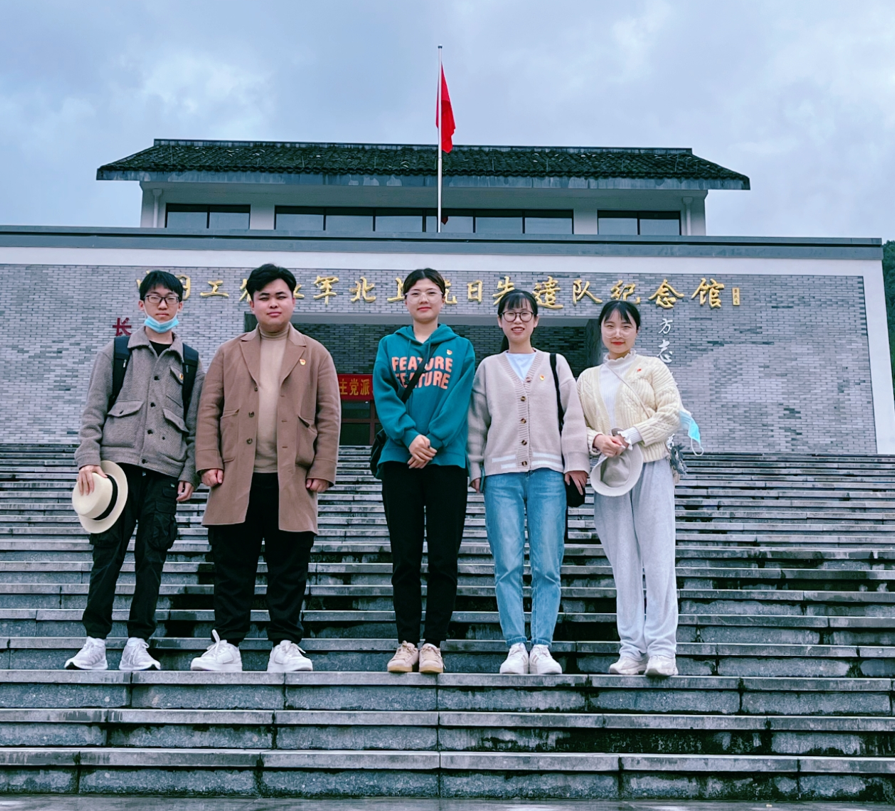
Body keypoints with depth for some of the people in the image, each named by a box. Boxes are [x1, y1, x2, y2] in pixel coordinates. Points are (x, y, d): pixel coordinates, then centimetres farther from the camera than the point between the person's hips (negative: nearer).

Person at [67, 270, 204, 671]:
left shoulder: (191, 363, 13)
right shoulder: (116, 352, 10)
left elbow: (195, 425, 13)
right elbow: (93, 411, 7)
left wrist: (190, 473, 4)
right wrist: (88, 460, -5)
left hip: (164, 472, 1)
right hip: (118, 462, -1)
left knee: (152, 557, 0)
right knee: (108, 552, -3)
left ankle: (137, 646, 7)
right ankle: (95, 643, 4)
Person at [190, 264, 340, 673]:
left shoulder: (315, 355, 10)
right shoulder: (230, 352, 13)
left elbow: (329, 417, 5)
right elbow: (209, 411, 9)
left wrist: (322, 470, -3)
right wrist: (209, 463, -2)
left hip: (291, 481, -1)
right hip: (237, 480, 1)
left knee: (289, 570, 4)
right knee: (232, 567, 5)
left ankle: (285, 647, 12)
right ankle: (227, 645, 14)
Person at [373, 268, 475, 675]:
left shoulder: (461, 348, 10)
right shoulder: (390, 346, 13)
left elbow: (458, 401, -3)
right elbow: (384, 397, 0)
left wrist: (432, 440, -16)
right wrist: (409, 435, -16)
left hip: (446, 460, -1)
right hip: (399, 460, 1)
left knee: (443, 558, 0)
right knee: (405, 558, 3)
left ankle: (433, 643, 8)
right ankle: (407, 642, 11)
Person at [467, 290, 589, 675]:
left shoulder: (555, 364, 16)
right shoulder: (488, 368, 16)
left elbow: (573, 415, 10)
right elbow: (476, 422, 15)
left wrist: (576, 462, 1)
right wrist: (474, 467, 7)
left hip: (547, 473, 0)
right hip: (501, 474, 0)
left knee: (547, 567, -5)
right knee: (508, 566, -6)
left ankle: (542, 648, -2)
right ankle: (516, 647, -4)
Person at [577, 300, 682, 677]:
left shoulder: (653, 368, 10)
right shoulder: (587, 379, 18)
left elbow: (671, 415, -1)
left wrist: (630, 436, -13)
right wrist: (596, 439, -10)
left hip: (651, 469, -3)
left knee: (658, 559, -6)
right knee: (623, 563, 2)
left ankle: (662, 649, -5)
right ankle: (631, 649, 6)